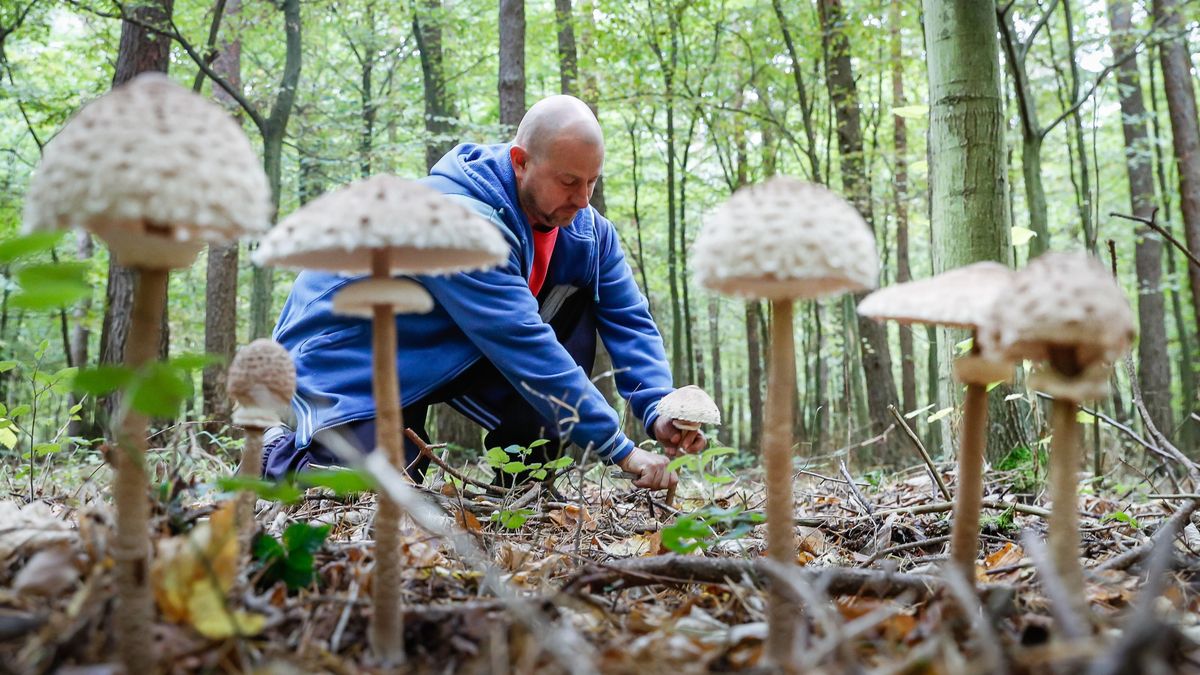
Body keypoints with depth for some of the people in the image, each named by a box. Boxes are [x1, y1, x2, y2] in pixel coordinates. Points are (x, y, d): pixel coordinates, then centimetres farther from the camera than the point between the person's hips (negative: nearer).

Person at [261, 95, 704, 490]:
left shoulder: (587, 228, -7)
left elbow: (628, 318, -7)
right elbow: (521, 343, -37)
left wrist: (658, 411, -26)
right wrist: (621, 451, -37)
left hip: (454, 356, 7)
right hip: (348, 356, -7)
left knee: (574, 306, -10)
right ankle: (281, 456, 8)